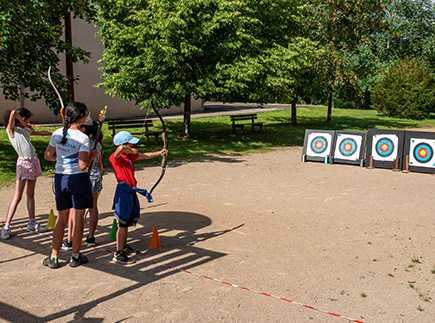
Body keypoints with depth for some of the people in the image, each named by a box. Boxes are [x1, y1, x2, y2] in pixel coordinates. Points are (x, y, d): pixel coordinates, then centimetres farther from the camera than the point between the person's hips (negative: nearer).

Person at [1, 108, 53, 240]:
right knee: (17, 197, -9)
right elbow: (13, 113, -20)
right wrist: (25, 124, -7)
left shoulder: (25, 130, 15)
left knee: (31, 194, 12)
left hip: (34, 161, 7)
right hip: (23, 162, -7)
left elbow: (41, 133, 29)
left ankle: (32, 223, 19)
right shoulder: (11, 129, -5)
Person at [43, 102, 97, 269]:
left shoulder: (57, 134, 1)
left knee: (61, 218, 15)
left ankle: (53, 257, 18)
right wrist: (92, 155, -3)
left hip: (60, 178, 5)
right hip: (78, 179, -5)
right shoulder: (83, 138, -16)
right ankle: (75, 256, 18)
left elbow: (48, 155, 10)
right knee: (78, 219, 8)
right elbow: (83, 165, -20)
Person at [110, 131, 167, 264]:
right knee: (123, 223, -6)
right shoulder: (115, 157, -15)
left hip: (131, 192, 9)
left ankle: (124, 246, 35)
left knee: (128, 222, 19)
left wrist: (159, 153, 25)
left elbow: (144, 156, 25)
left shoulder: (130, 156, 12)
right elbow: (120, 149, -37)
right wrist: (131, 151, -19)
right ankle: (118, 253, -1)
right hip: (123, 191, -9)